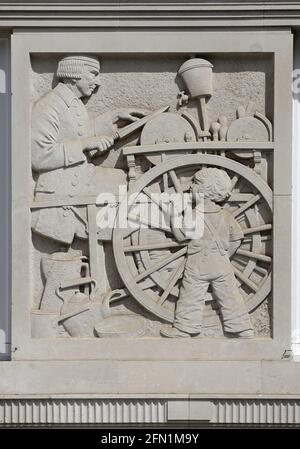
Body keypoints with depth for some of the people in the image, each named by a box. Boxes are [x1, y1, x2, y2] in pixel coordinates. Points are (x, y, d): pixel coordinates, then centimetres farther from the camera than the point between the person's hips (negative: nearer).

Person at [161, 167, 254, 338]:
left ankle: (183, 328, 8)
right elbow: (236, 237, 7)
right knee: (230, 297, 8)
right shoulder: (225, 215, 3)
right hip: (221, 265, 4)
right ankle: (243, 328, 12)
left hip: (198, 265, -4)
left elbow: (181, 235, -1)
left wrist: (175, 218, 10)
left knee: (191, 298, 4)